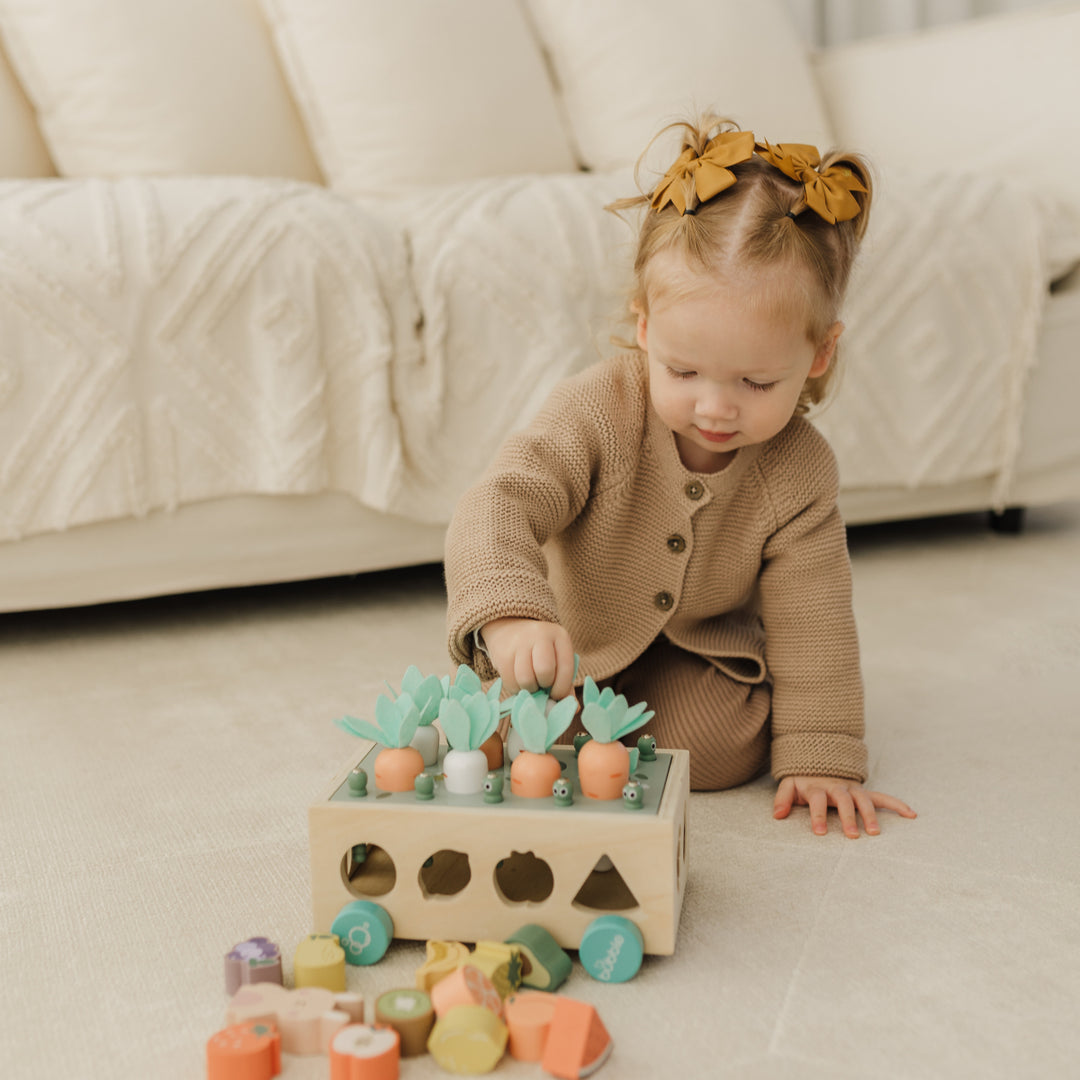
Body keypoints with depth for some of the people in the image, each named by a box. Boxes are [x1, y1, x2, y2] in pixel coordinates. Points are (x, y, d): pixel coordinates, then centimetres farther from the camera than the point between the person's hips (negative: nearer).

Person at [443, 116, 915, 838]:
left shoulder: (801, 473, -22)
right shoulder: (597, 411, -30)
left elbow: (811, 624, -16)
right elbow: (499, 507, -39)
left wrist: (820, 759, -18)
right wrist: (510, 613, -60)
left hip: (700, 652, 0)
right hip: (575, 639, 0)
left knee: (722, 747, -22)